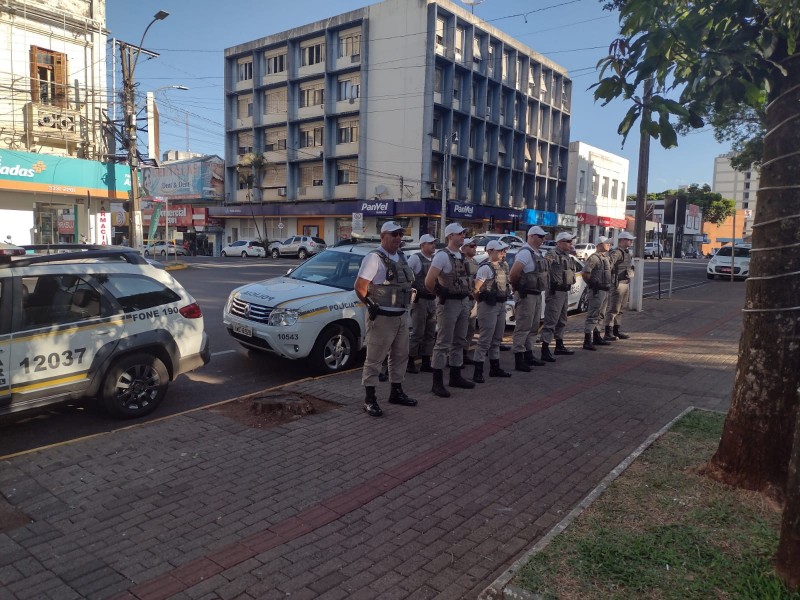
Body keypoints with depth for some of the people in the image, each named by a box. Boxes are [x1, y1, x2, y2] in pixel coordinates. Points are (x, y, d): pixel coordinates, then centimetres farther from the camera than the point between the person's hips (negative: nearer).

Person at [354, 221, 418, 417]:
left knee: (400, 356, 17)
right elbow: (360, 286, -17)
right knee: (374, 359, -1)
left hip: (402, 316, 9)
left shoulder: (401, 257, 11)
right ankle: (370, 398, 7)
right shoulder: (375, 258, -14)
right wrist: (371, 305, -11)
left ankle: (396, 392, 31)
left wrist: (406, 305, 14)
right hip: (382, 318, -9)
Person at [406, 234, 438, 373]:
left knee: (430, 333, 10)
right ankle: (410, 363, 4)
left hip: (432, 300, 7)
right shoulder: (416, 258, -8)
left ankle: (426, 363, 18)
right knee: (417, 333, -5)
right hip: (420, 300, -7)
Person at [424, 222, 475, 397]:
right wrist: (441, 293, -6)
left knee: (459, 342, 15)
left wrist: (468, 295, 13)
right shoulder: (442, 255, -14)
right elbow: (429, 281, -19)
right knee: (443, 344, -5)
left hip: (464, 302, 9)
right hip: (449, 303, -9)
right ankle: (437, 383, 2)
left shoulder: (462, 256, 12)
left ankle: (455, 377, 27)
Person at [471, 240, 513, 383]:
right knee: (485, 339, -8)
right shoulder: (485, 268, -13)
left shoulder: (504, 265, 12)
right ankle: (478, 372, -4)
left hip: (502, 304, 9)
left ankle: (495, 367, 27)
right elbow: (477, 289, -15)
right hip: (489, 306, -8)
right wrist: (482, 300, -7)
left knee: (497, 338, 16)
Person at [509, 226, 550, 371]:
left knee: (533, 327, 16)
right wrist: (518, 286, -10)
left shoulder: (538, 253, 14)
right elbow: (513, 274, -25)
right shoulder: (525, 252, -16)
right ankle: (519, 360, -1)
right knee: (523, 328, -6)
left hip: (537, 294, 10)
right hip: (526, 295, -10)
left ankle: (529, 356, 26)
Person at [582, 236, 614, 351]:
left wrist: (608, 286, 18)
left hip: (605, 290, 10)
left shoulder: (606, 257, 15)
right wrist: (592, 284, -13)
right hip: (597, 291, -10)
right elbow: (585, 273, -22)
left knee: (600, 315, 17)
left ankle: (597, 337, 29)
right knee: (592, 315, -10)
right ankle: (587, 341, -10)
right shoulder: (594, 258, -15)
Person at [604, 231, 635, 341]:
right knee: (613, 310, -8)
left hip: (626, 283, 10)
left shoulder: (627, 252, 17)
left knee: (621, 309, 14)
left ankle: (616, 331, 22)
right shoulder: (616, 253, -16)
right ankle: (608, 333, -6)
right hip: (618, 284, -10)